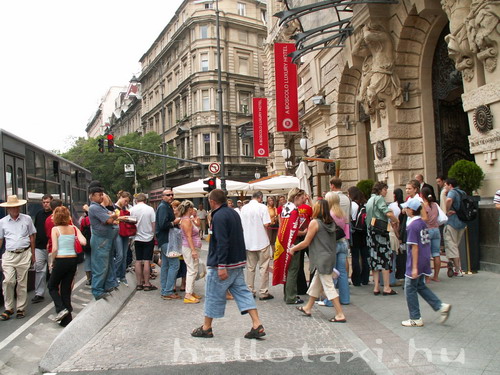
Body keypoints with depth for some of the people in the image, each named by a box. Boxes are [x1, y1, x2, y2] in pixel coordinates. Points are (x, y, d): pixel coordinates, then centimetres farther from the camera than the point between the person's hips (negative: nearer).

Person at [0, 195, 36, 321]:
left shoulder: (27, 219, 5)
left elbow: (32, 237, 11)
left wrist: (32, 254, 11)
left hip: (24, 255, 0)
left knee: (22, 283, 3)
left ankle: (21, 309, 14)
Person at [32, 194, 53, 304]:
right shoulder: (39, 214, 10)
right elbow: (35, 230, 18)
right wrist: (33, 244, 14)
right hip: (39, 247, 4)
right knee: (39, 270, 2)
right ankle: (39, 294, 8)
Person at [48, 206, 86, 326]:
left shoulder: (55, 229, -7)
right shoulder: (74, 228, 3)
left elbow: (54, 249, -12)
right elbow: (83, 242, -8)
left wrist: (52, 262, 1)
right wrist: (75, 238, 10)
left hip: (61, 261, -4)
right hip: (73, 260, 4)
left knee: (52, 286, 17)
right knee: (66, 289, 13)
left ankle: (61, 308, -3)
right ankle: (67, 320, 14)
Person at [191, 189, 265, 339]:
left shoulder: (219, 216, -16)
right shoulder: (234, 213, 13)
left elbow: (222, 242, -24)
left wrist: (221, 266, -25)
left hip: (221, 265, -9)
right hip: (238, 262, 9)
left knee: (213, 295, 5)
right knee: (242, 292, 8)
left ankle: (206, 328, 19)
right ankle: (257, 326, 2)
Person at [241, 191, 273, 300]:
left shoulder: (244, 208, 3)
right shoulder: (262, 207, -10)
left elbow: (241, 224, 6)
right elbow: (266, 224, -16)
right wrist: (267, 227, 5)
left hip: (248, 241, 4)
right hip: (261, 241, -4)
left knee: (250, 267, 13)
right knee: (264, 267, 4)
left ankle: (250, 291, 18)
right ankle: (263, 292, 6)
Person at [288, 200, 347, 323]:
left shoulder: (314, 222, -14)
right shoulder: (331, 222, 6)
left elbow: (306, 243, -11)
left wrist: (293, 249, 4)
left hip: (322, 259, -9)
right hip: (330, 256, 9)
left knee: (328, 286, -3)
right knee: (316, 283, 20)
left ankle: (340, 315, -1)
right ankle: (308, 308, 34)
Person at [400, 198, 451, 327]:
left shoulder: (412, 226, -18)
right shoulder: (423, 223, 8)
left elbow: (415, 247, -20)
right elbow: (427, 243, 14)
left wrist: (414, 268, -18)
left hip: (416, 264, -9)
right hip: (425, 261, 9)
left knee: (410, 290, 4)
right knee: (421, 286, 21)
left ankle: (416, 319, 12)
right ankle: (441, 306, 13)